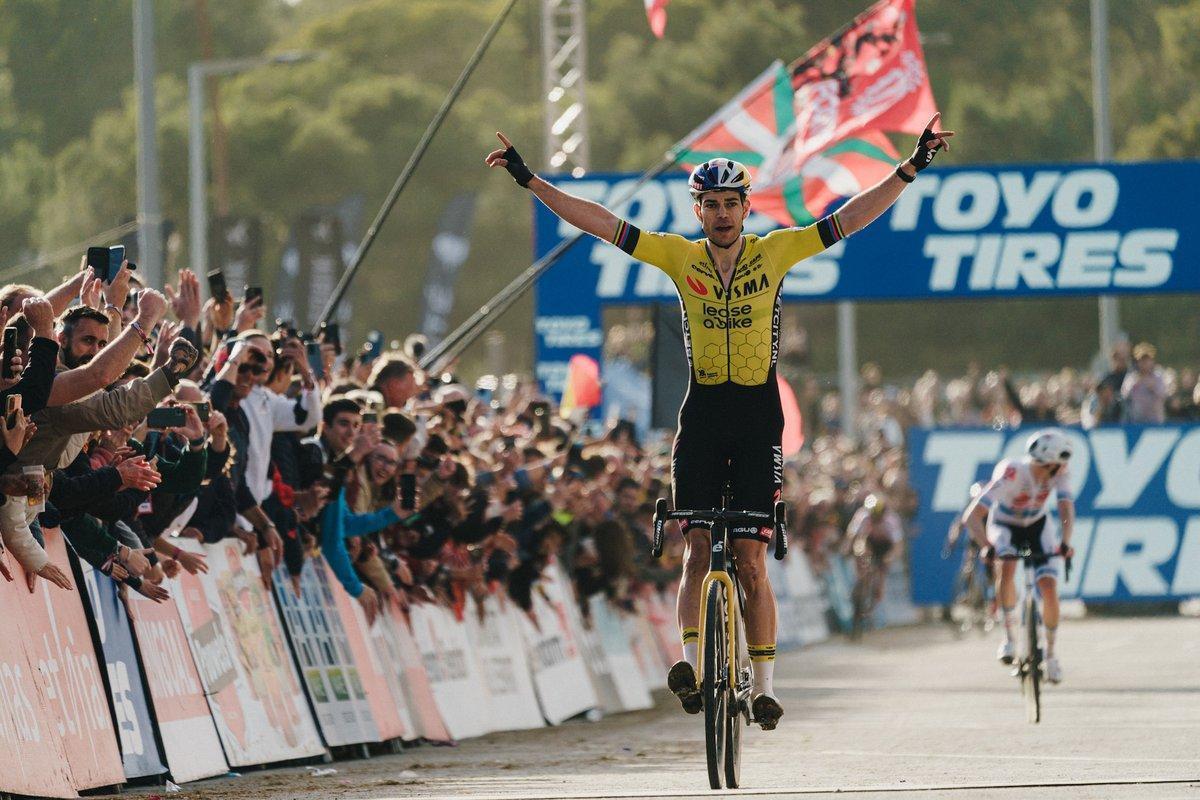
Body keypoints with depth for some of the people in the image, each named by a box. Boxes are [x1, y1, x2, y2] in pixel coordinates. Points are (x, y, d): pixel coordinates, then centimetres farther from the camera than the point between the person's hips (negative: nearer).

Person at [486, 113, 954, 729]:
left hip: (759, 416, -1)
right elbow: (600, 222, -2)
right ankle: (690, 661, -12)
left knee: (751, 561, -3)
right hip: (701, 416, 1)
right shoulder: (680, 256, 0)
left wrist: (911, 169, -13)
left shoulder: (775, 252, -2)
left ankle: (764, 684, 3)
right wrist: (531, 181, -8)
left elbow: (849, 219, -5)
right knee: (698, 547, -7)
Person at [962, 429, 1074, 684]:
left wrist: (1065, 543, -54)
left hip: (1037, 526, 3)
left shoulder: (1059, 473, -26)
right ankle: (1008, 636, -20)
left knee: (1049, 587, -12)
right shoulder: (1011, 474, -38)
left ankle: (1051, 652, 9)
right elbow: (972, 516, -41)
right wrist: (987, 546, -58)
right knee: (1007, 567, -35)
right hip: (1004, 526, -3)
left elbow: (1066, 509, -35)